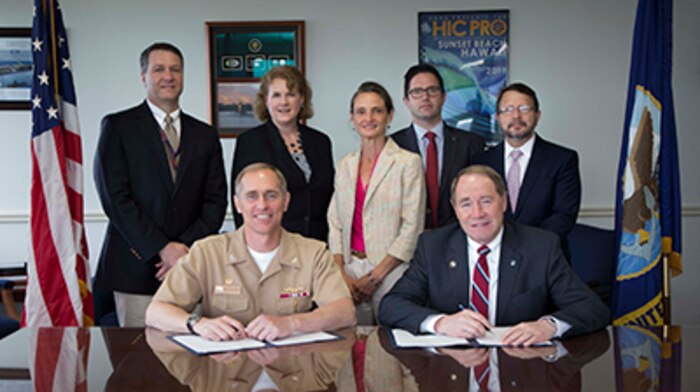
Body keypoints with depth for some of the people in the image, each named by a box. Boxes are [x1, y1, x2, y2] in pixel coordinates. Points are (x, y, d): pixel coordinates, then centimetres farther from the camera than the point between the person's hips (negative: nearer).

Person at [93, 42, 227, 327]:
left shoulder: (205, 135, 14)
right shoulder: (117, 126, 3)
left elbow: (216, 200, 9)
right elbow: (114, 196, -6)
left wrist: (187, 246, -6)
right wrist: (161, 248, -11)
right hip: (136, 265, -3)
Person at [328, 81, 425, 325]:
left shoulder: (408, 162, -3)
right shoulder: (345, 165, 12)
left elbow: (412, 228, -8)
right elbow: (335, 223, 10)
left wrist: (374, 276, -10)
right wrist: (342, 274, -3)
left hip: (391, 270, -4)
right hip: (350, 269, 4)